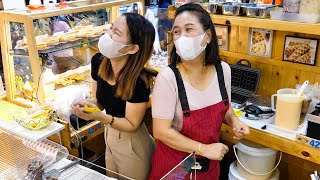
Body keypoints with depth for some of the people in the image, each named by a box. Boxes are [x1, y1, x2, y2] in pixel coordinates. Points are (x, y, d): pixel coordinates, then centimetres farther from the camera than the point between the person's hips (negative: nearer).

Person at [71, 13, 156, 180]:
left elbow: (132, 125, -21)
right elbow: (99, 99, 0)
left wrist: (99, 116, -35)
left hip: (133, 145, -6)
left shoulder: (138, 81, -33)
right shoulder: (98, 61, -15)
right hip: (109, 135, 6)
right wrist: (87, 104, -22)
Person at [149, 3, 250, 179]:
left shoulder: (223, 70, -9)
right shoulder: (168, 77, -24)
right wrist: (204, 149, -21)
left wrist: (234, 121, -11)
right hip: (174, 164, -4)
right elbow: (161, 131, -22)